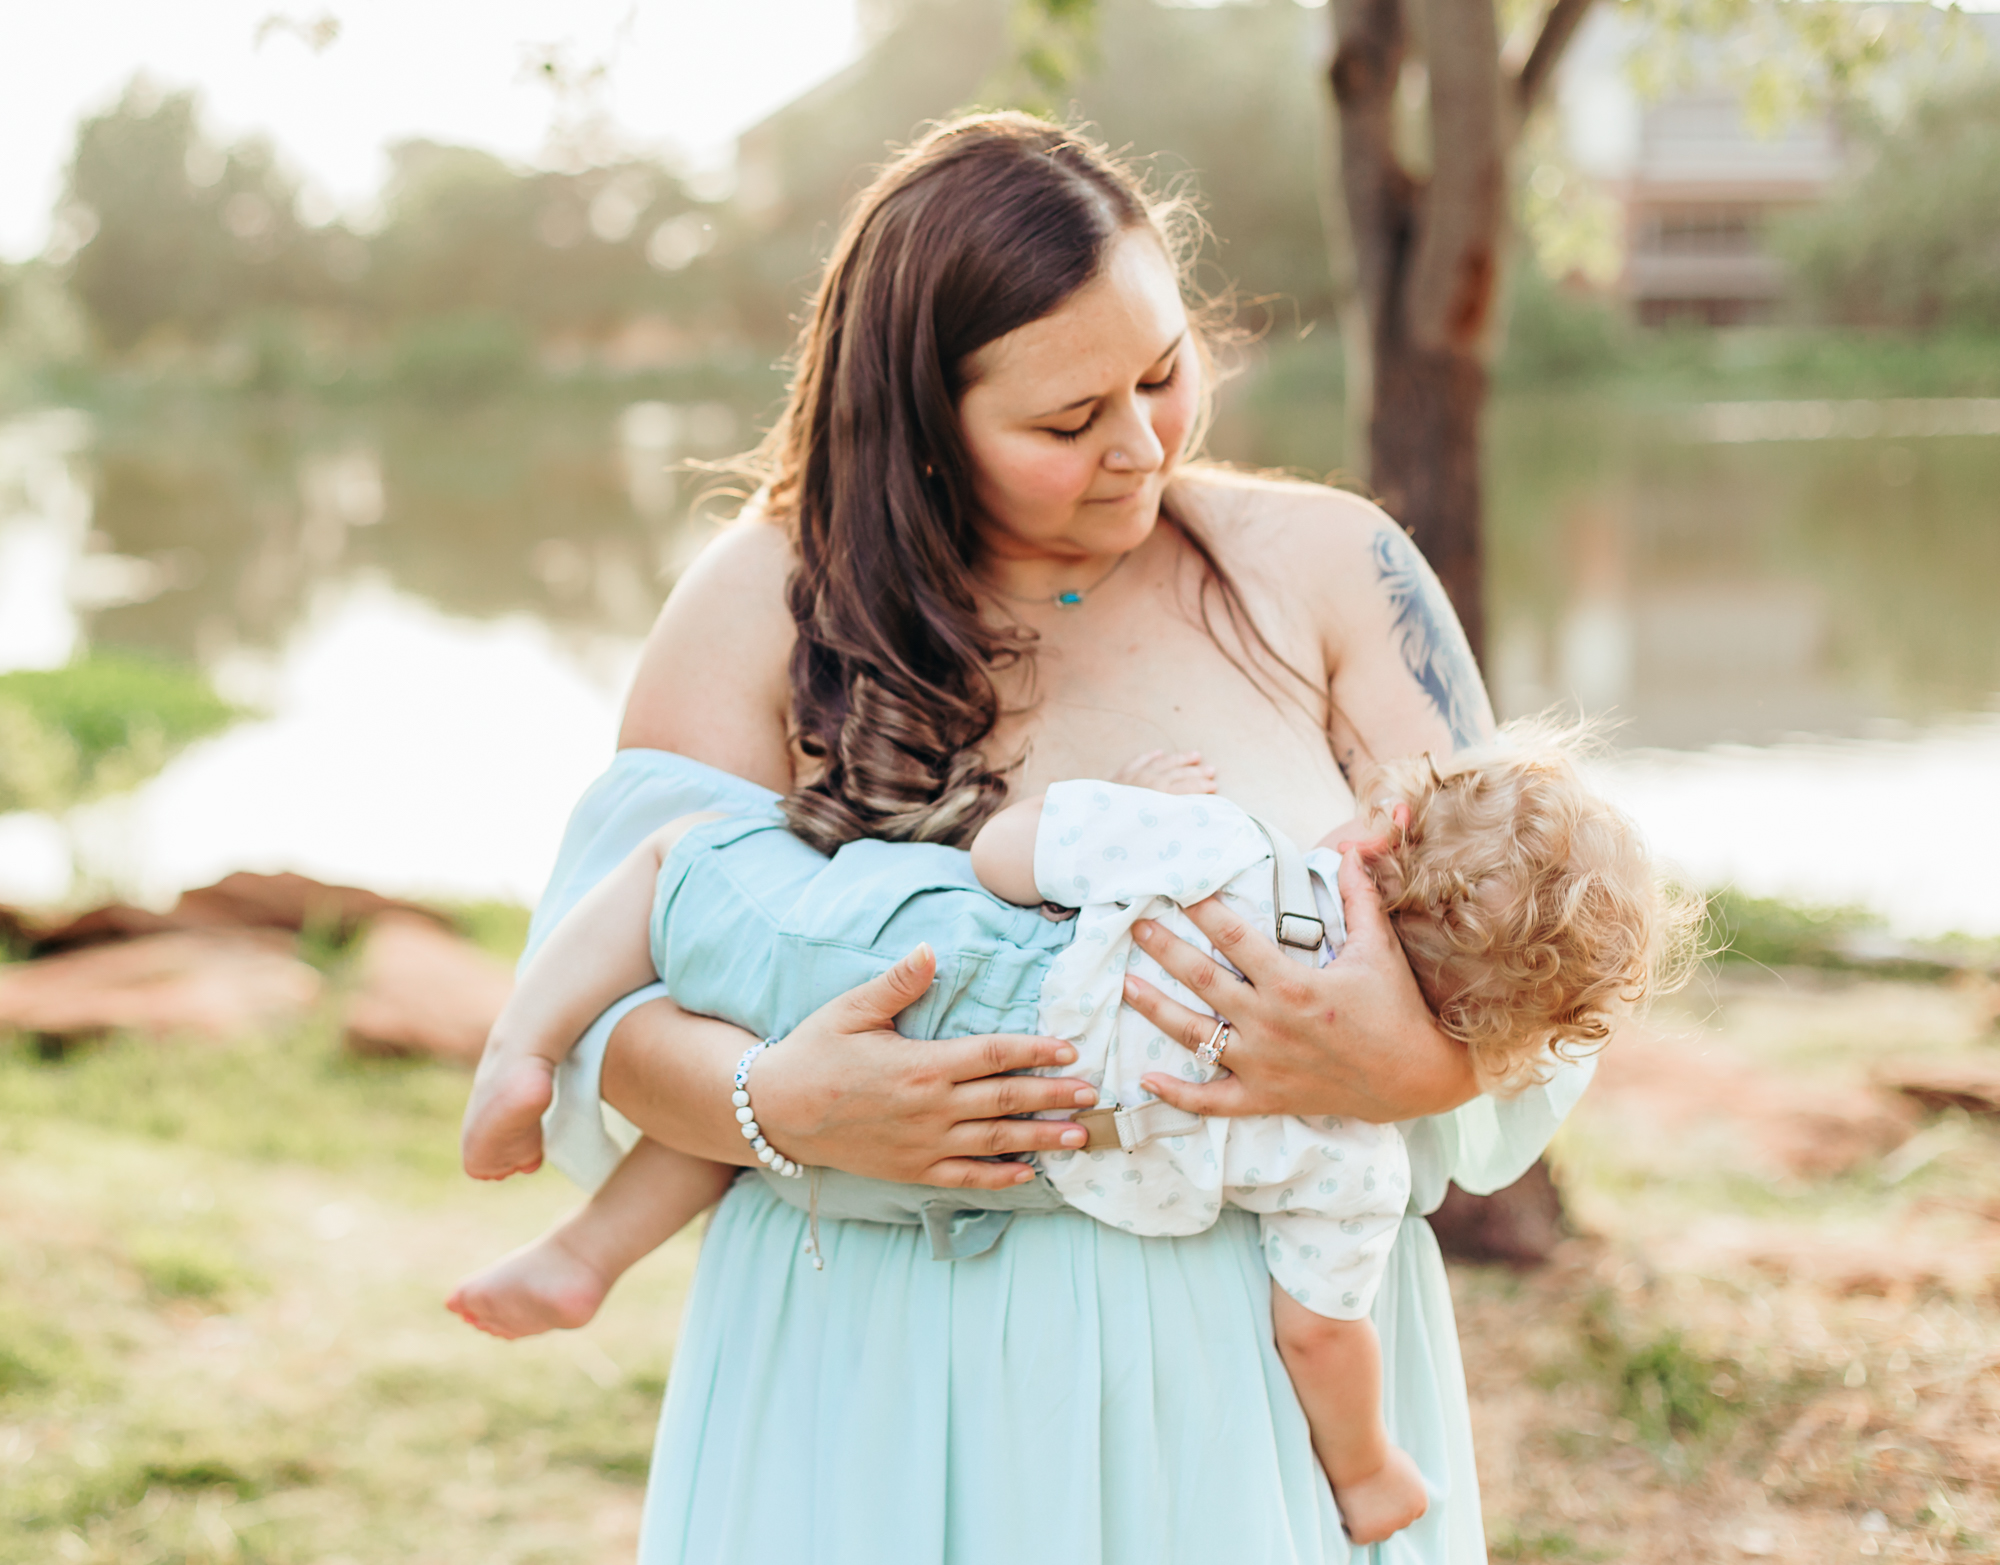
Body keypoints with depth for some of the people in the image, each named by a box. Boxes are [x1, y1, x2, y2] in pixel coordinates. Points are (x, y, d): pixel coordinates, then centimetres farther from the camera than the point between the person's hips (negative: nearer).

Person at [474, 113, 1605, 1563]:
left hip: (1255, 1369, 1)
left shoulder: (1324, 569, 2)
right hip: (875, 1377, 0)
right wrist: (776, 1102, -23)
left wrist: (1406, 1064, -20)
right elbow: (601, 979, -3)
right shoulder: (767, 605, 0)